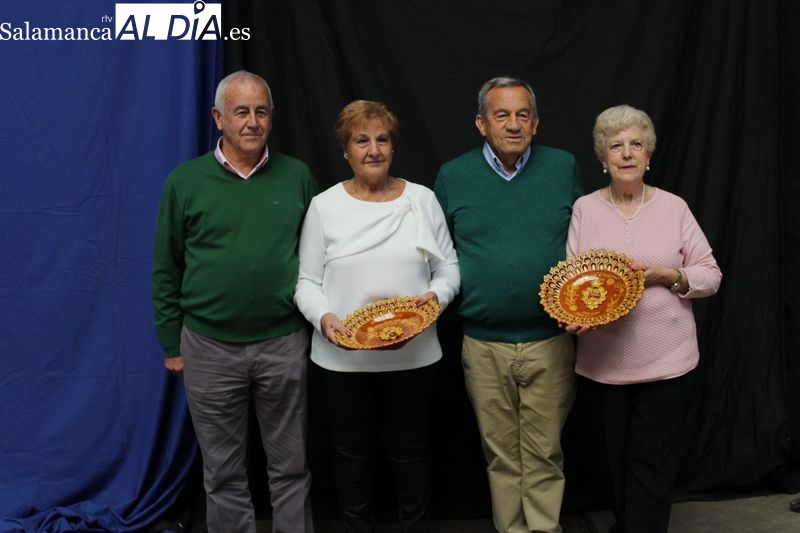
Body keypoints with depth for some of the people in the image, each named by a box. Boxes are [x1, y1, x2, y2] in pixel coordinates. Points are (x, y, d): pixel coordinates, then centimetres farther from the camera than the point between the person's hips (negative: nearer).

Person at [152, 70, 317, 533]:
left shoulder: (298, 177, 1)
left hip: (285, 343, 1)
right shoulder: (185, 181, -1)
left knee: (291, 466, 13)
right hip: (209, 347, 0)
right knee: (224, 472, 13)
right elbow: (166, 271, 4)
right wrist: (171, 344, 4)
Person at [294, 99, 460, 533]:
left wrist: (436, 295, -14)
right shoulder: (324, 205, 0)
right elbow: (307, 281, 1)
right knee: (352, 452, 15)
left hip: (412, 355, 0)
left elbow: (448, 266, 6)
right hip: (342, 357, 0)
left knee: (409, 450, 14)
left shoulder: (422, 199, 2)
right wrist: (323, 318, -18)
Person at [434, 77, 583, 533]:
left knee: (544, 456, 8)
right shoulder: (453, 176, 3)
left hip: (550, 343, 0)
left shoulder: (564, 167, 2)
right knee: (501, 456, 13)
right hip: (484, 345, 1)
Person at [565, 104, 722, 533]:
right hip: (605, 360, 2)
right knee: (618, 457, 16)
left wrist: (667, 276, -16)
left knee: (651, 463, 4)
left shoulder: (673, 207, -1)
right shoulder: (585, 208, 1)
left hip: (667, 361, -1)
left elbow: (710, 275, 2)